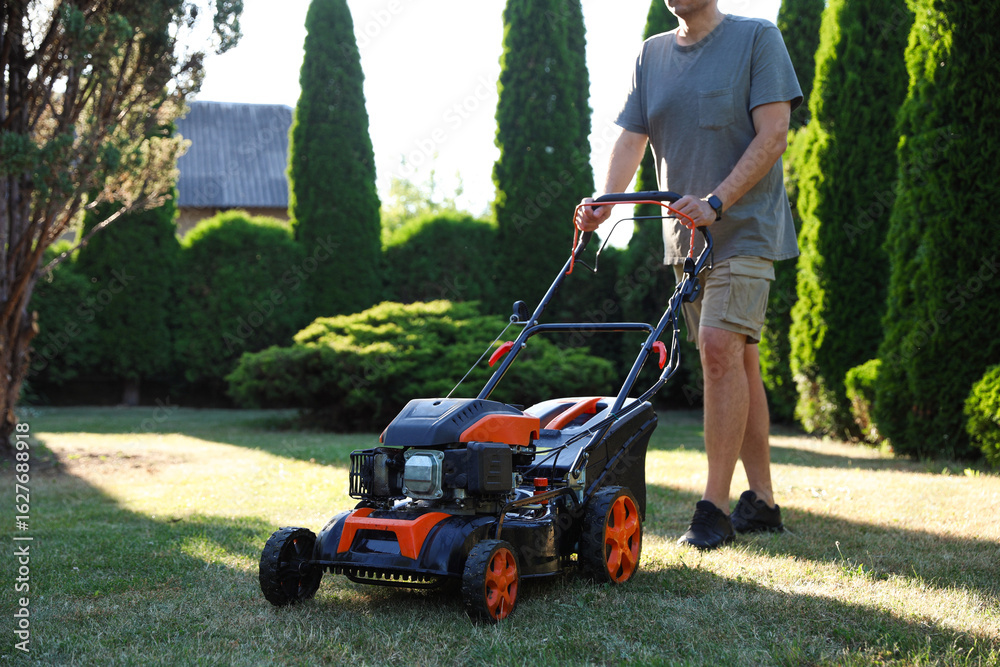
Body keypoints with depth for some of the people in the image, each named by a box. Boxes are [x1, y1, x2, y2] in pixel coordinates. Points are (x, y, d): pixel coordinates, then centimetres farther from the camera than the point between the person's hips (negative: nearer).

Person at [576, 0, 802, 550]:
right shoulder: (651, 55, 14)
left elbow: (772, 134, -10)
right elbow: (630, 138, 7)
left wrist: (715, 202, -21)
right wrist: (605, 205, -11)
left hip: (745, 227, -5)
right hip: (686, 236, 6)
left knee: (721, 349, -18)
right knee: (737, 360, 8)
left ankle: (714, 506, -14)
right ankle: (761, 501, 15)